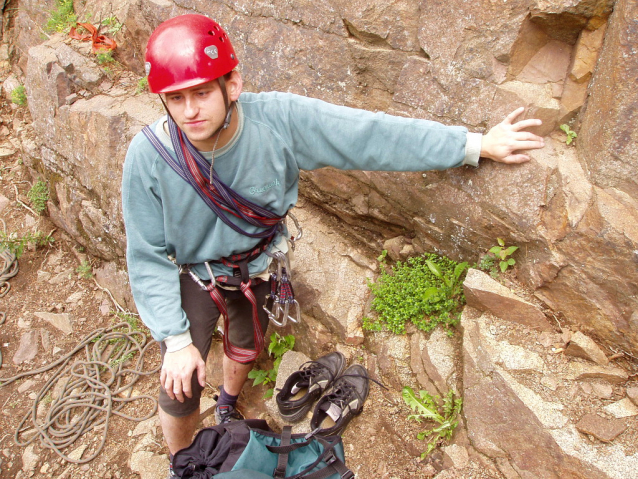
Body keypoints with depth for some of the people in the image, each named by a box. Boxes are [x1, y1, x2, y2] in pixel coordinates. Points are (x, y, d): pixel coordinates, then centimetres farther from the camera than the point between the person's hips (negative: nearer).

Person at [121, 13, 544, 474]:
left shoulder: (280, 120, -32)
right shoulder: (148, 155, -31)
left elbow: (373, 135, -28)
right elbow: (148, 257, -21)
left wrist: (478, 144, -25)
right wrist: (176, 339, -23)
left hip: (256, 270, 2)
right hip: (192, 278, -2)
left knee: (245, 345, 27)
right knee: (181, 390, 0)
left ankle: (228, 407, 63)